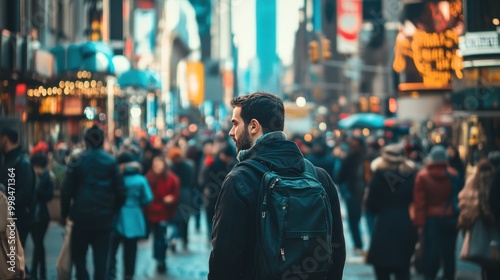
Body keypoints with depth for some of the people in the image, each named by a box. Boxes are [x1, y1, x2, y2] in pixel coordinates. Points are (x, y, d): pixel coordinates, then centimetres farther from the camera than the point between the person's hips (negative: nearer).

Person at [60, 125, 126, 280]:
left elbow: (66, 190, -7)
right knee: (101, 259, 6)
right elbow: (120, 192, 0)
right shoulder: (111, 162, 1)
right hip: (104, 219, 1)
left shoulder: (77, 160, -3)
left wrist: (65, 213, 3)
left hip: (82, 217, -1)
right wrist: (113, 211, 13)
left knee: (78, 256, 12)